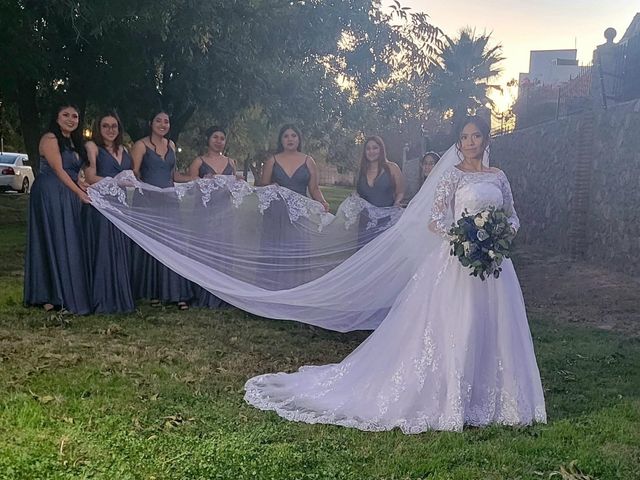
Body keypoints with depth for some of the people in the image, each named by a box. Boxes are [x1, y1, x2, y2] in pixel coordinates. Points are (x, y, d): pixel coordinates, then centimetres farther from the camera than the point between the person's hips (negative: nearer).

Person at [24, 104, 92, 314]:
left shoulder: (74, 142, 17)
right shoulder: (50, 139, -8)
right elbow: (58, 170, -14)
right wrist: (81, 193, -17)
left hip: (69, 197, 8)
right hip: (50, 196, -8)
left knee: (70, 244, 7)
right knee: (53, 243, -5)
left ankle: (66, 294, 12)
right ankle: (51, 297, 1)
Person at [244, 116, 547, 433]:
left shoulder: (498, 177, 13)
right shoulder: (452, 175, -1)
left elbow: (513, 217, 16)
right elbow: (436, 220, -7)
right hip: (459, 262, -5)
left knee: (491, 332, 7)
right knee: (455, 331, -4)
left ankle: (486, 399, 18)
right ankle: (447, 400, 7)